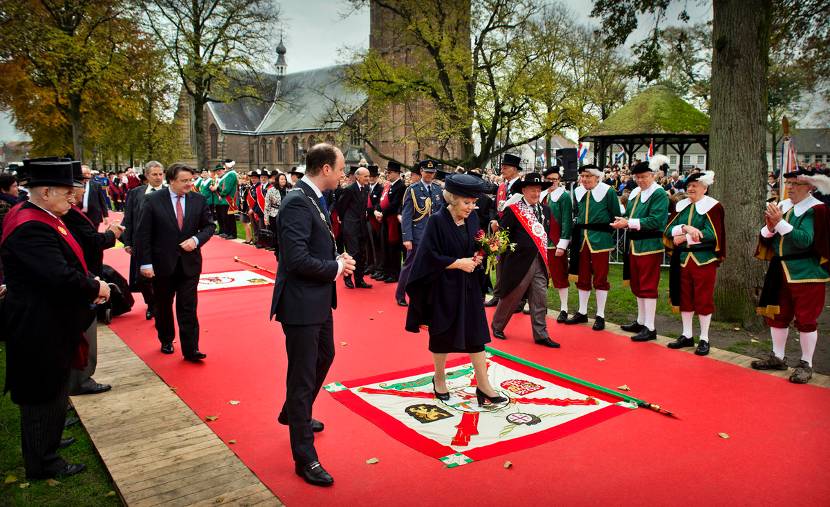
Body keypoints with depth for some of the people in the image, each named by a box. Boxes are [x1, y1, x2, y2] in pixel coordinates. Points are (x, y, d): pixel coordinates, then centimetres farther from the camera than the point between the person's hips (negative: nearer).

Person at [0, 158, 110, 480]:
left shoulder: (35, 217, 5)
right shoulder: (30, 228, -28)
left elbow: (64, 263, 11)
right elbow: (62, 277, -34)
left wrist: (90, 281, -4)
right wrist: (95, 288, -16)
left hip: (50, 323, 10)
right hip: (41, 329, -10)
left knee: (53, 390, 25)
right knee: (43, 395, 7)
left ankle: (46, 441, 45)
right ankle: (42, 463, 24)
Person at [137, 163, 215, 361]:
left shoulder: (198, 200, -2)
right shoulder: (153, 200, -8)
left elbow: (209, 225, 5)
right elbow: (143, 234, -7)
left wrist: (196, 239, -15)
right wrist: (145, 263, -11)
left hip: (190, 262, 1)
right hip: (162, 263, 0)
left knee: (188, 307, 0)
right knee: (163, 306, 16)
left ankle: (190, 349, 4)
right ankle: (166, 340, 35)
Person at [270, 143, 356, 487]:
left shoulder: (314, 199, 8)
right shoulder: (297, 202, -22)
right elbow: (296, 258, -29)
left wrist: (338, 259, 0)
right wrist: (336, 268, -16)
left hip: (318, 300, 10)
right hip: (301, 303, -10)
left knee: (324, 357, 28)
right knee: (302, 377, 2)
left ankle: (294, 415, 51)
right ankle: (305, 458, 17)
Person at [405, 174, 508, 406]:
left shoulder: (472, 218, 1)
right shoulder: (437, 221, -16)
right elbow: (429, 256, -17)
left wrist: (477, 258, -7)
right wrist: (458, 263, -18)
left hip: (469, 287, 5)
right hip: (444, 288, -5)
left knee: (476, 335, 5)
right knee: (443, 335, 11)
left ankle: (483, 386, 11)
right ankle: (439, 378, 31)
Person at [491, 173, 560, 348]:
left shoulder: (545, 210, 11)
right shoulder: (512, 210, -9)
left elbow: (546, 233, 18)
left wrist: (544, 252, 11)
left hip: (540, 261, 5)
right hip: (519, 261, -5)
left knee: (540, 299, 5)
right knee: (510, 297, 8)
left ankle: (541, 335, 13)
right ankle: (497, 326, 28)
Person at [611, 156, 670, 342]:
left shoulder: (659, 194, -11)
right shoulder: (635, 193, 13)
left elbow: (655, 221, -21)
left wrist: (629, 223, -23)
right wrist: (622, 221, -6)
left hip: (649, 246, -8)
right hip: (634, 245, 8)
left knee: (648, 286, -5)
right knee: (637, 285, 15)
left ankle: (650, 328, 2)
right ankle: (641, 322, 28)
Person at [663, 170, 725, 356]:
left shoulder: (712, 207, -5)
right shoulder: (681, 206, 10)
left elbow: (711, 235, -14)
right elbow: (669, 230, 0)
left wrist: (685, 238, -15)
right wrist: (685, 227, -18)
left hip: (704, 260, -5)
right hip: (683, 259, 5)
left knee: (703, 299, 1)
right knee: (684, 297, 10)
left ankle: (704, 339, 11)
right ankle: (687, 335, 21)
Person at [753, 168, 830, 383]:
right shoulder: (781, 206, 8)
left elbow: (805, 240, -24)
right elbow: (765, 238, 6)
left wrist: (780, 222, -27)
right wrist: (770, 227, -15)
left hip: (806, 273, -6)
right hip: (780, 269, 7)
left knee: (805, 318, 2)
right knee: (777, 314, 13)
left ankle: (806, 364, 14)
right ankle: (778, 357, 28)